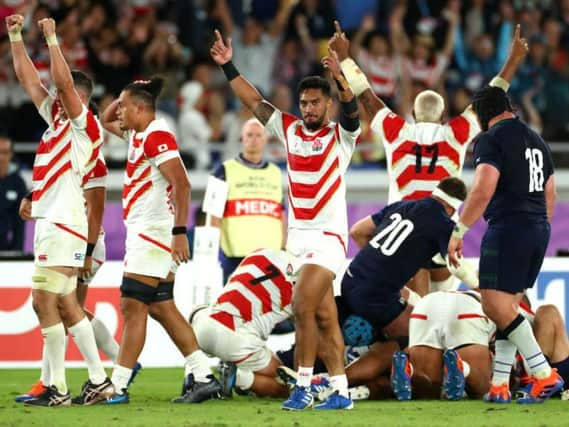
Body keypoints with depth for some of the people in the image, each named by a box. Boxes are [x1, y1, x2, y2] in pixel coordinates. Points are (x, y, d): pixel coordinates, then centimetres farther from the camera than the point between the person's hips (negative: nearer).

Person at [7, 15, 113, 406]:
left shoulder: (85, 125, -5)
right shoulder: (57, 118, 17)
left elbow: (64, 83, -18)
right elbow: (29, 79, 20)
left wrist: (52, 39, -17)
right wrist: (16, 37, 16)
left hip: (62, 223, -9)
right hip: (51, 221, 9)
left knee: (44, 301, -11)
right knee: (65, 304, 10)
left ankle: (58, 389, -12)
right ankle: (99, 380, 13)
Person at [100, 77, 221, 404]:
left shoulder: (157, 137, -14)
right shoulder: (137, 134, 15)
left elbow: (181, 184, -23)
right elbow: (105, 121, 34)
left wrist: (180, 231, -28)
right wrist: (123, 98, 15)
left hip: (154, 230, -10)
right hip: (143, 232, 10)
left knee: (133, 307, -9)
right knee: (161, 308, 10)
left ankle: (118, 386, -9)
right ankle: (204, 377, 9)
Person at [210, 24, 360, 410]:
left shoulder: (341, 135, -3)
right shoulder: (290, 129, 10)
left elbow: (352, 111, -22)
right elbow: (255, 102, 10)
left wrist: (340, 78, -39)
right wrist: (228, 67, 2)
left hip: (328, 235, -6)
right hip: (298, 234, 6)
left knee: (302, 306, -16)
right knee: (323, 315, 7)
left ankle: (303, 386, -10)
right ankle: (341, 391, 9)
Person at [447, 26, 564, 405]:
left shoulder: (492, 139, -7)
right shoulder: (536, 140, 19)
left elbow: (483, 191, -18)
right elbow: (550, 195, 22)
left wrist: (458, 231, -16)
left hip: (508, 227, -8)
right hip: (538, 230, 8)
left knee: (496, 304, -8)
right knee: (508, 305, 12)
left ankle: (545, 374, -15)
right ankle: (500, 385, 9)